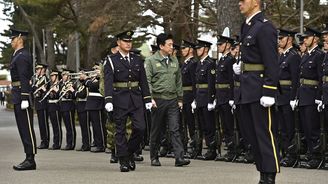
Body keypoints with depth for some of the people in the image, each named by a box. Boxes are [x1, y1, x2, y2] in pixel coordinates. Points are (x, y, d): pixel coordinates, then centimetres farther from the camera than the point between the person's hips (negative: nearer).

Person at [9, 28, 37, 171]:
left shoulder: (22, 56, -13)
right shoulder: (17, 55, 19)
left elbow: (24, 79, -20)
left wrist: (24, 99, -24)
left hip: (22, 95, -11)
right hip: (17, 97, 11)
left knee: (27, 128, -8)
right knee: (23, 128, 11)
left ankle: (30, 160, -5)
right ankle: (29, 159, 15)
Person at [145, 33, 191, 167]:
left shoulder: (174, 61, 12)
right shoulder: (151, 60, -3)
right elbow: (147, 81, -7)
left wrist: (180, 99, 14)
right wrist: (150, 98, -15)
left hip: (172, 100, 3)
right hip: (158, 100, -3)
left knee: (175, 129, -4)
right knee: (156, 130, 6)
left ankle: (179, 158, -10)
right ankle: (154, 158, 17)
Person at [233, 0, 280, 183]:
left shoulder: (265, 27, -14)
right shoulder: (247, 26, 14)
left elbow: (272, 63, -19)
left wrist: (269, 92, -23)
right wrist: (241, 66, 8)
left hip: (260, 89, -10)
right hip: (247, 89, 10)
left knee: (265, 132, -4)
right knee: (249, 131, 13)